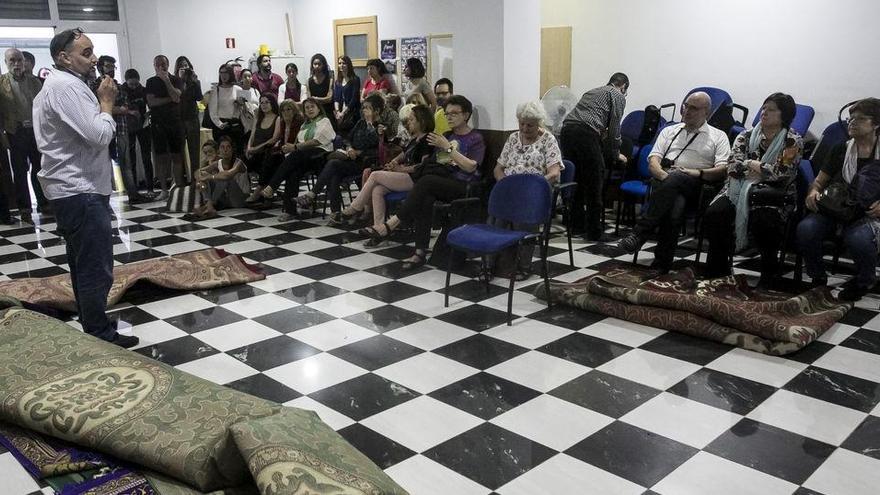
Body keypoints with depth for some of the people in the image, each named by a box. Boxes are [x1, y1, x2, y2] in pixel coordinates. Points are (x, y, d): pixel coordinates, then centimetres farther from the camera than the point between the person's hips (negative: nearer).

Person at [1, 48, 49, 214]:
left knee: (39, 168, 7)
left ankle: (44, 203, 16)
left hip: (36, 130, 2)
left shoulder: (34, 80, 7)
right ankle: (24, 206, 13)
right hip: (16, 132, -2)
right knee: (20, 171, 6)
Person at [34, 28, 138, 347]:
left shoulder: (58, 85, 18)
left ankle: (91, 331, 25)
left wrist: (102, 103, 9)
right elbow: (99, 135, -24)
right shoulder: (67, 86, -17)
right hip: (81, 191, -11)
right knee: (96, 269, -6)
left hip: (73, 189, 11)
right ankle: (100, 337, 2)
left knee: (83, 266, 16)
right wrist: (106, 102, -10)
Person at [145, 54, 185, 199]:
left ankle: (179, 188, 0)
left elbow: (177, 98, -10)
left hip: (175, 122, -1)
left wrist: (166, 80, -13)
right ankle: (164, 190, 3)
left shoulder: (176, 80, 7)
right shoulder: (151, 82, 10)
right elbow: (151, 102, -3)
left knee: (177, 156, -3)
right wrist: (170, 99, -7)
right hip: (157, 123, 1)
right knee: (161, 157, 0)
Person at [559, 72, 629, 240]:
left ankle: (577, 224, 26)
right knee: (594, 184, 1)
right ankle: (593, 231, 4)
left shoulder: (592, 91, 34)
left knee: (575, 179, 18)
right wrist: (616, 154, 18)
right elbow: (614, 126, 8)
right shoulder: (618, 96, 14)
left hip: (567, 130, 7)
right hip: (586, 133, -7)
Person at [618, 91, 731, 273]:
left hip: (695, 186, -2)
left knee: (675, 179, -39)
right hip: (664, 180, 2)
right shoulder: (669, 131, 28)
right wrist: (663, 175, -10)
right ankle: (662, 264, -34)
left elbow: (723, 170, 5)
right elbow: (653, 160, 13)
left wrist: (699, 173, -13)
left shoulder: (718, 136, 20)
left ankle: (639, 234, -37)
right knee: (674, 207, -36)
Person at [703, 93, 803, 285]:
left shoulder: (793, 142, 6)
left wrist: (750, 164, -1)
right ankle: (717, 272, -12)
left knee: (763, 221, -36)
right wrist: (762, 170, -8)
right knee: (714, 214, -27)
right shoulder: (746, 136, 16)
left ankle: (769, 276, -12)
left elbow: (781, 173, -10)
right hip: (739, 190, 3)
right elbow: (733, 166, 1)